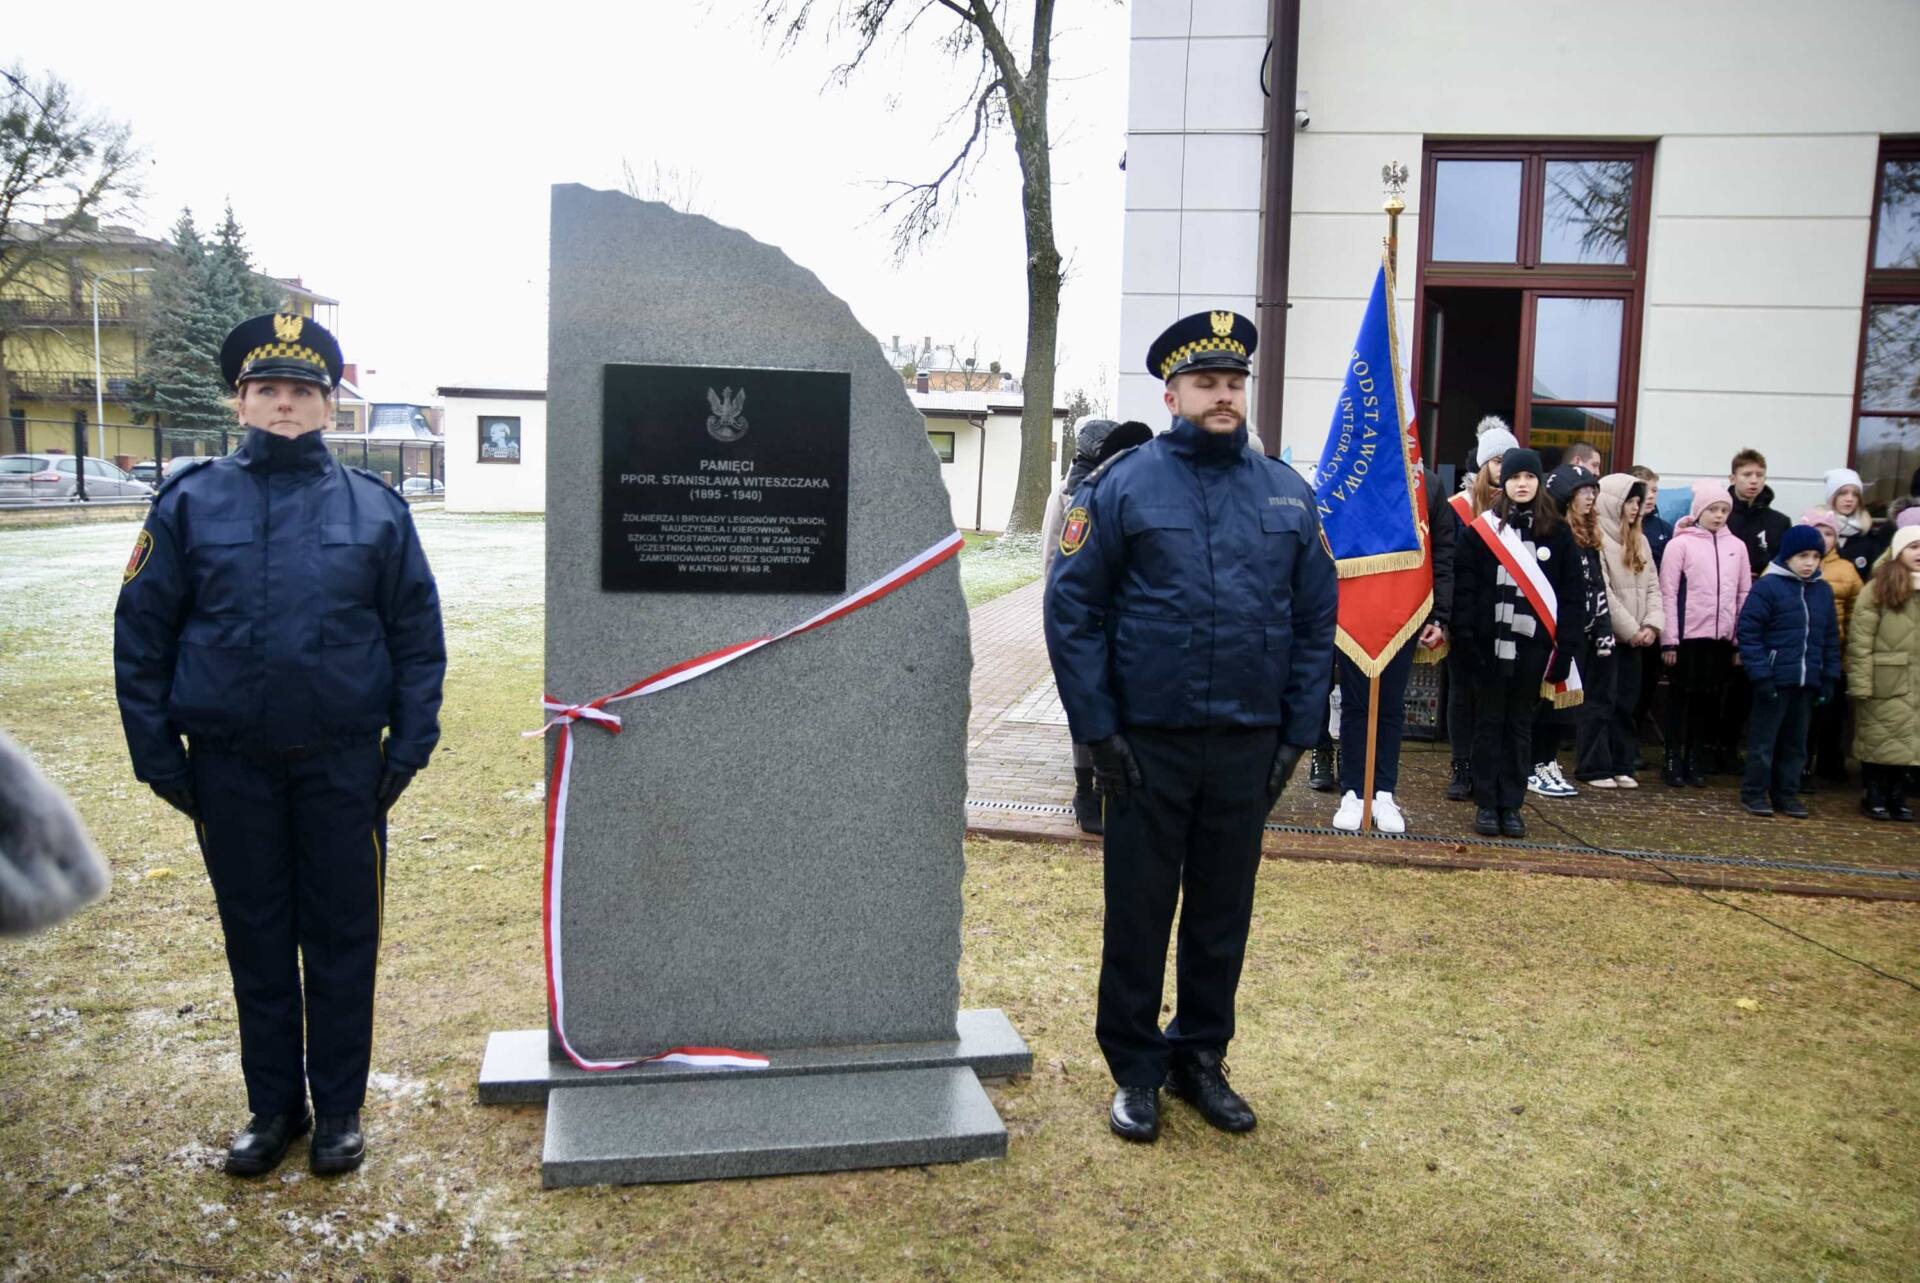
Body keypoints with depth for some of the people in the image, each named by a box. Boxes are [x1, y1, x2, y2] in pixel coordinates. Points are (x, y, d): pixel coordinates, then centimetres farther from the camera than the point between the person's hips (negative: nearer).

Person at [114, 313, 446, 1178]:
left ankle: (339, 1109, 23)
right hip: (230, 767, 1)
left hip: (343, 765, -1)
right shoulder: (191, 504, 1)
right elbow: (142, 636, 3)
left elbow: (418, 635, 2)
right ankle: (272, 1107, 28)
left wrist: (410, 744, -4)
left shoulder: (374, 507, 1)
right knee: (256, 943, 13)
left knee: (342, 941, 8)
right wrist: (157, 755, -1)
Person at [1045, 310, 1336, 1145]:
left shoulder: (1287, 494, 6)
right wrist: (1096, 728, -11)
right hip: (1148, 745, -3)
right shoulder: (1124, 484, -4)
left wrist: (1298, 732, 4)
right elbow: (1073, 609, -6)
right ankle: (1134, 1069, 23)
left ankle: (1201, 1057, 31)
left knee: (1224, 915, 14)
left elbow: (1315, 621, 9)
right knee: (1138, 913, 8)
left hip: (1249, 747, 3)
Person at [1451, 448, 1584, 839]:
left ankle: (1510, 805, 16)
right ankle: (1485, 804, 14)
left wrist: (1565, 647, -3)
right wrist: (1465, 639, -12)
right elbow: (1464, 590, -4)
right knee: (1489, 723, 7)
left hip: (1533, 646, 2)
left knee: (1520, 725, 9)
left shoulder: (1557, 533, 4)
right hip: (1490, 644, -1)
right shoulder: (1479, 530, -1)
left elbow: (1571, 595, 3)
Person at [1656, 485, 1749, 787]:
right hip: (1688, 637, -4)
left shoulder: (1737, 547, 9)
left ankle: (1693, 761, 18)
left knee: (1708, 700, 8)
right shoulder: (1681, 544, -2)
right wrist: (1669, 640, -9)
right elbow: (1668, 593, -5)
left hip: (1722, 638, 4)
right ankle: (1673, 761, 12)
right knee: (1681, 698, 4)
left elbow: (1745, 595, 11)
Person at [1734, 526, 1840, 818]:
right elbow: (1749, 632, -11)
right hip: (1775, 679, -5)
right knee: (1764, 739, 2)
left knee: (1796, 740, 12)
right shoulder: (1768, 586, -8)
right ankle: (1754, 793, 11)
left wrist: (1830, 678, 8)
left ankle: (1786, 793, 22)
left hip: (1808, 682, 5)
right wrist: (1760, 674, -15)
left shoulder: (1823, 591, 10)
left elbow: (1831, 639, 14)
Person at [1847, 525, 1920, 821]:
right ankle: (1874, 797, 14)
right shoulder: (1878, 590, -4)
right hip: (1885, 683, -4)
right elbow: (1859, 641, -9)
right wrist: (1860, 684, -15)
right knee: (1879, 739, 2)